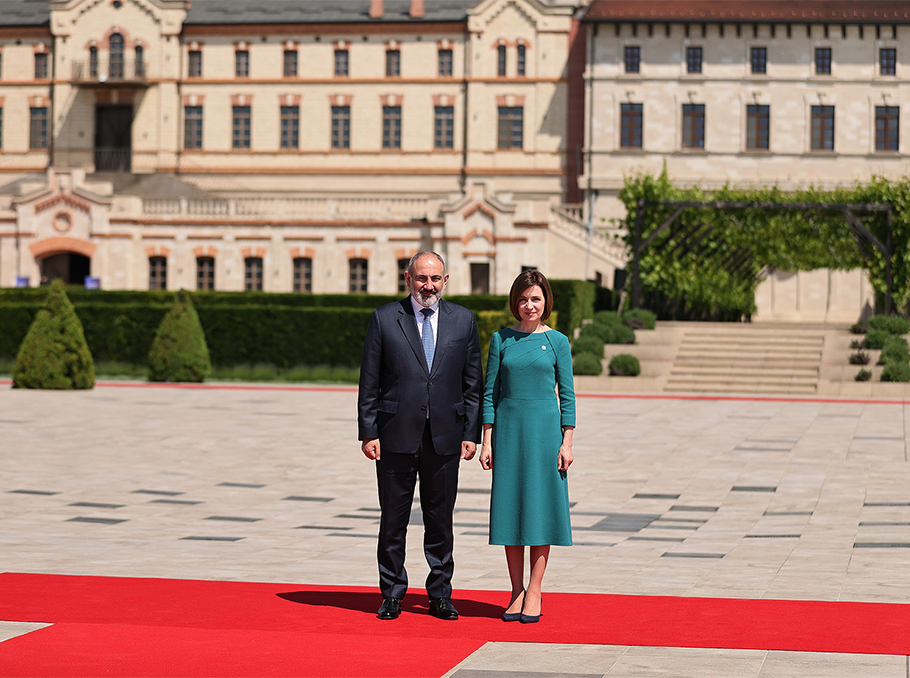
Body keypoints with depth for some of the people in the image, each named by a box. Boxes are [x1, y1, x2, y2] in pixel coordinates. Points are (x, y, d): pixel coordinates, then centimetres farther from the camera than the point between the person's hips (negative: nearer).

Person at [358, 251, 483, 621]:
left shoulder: (463, 320, 7)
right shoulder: (384, 319, 2)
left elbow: (472, 382, 8)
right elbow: (369, 383, 1)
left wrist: (471, 433, 1)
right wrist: (368, 433, -4)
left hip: (445, 438, 1)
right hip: (396, 437, -1)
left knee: (441, 520, 7)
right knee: (393, 520, 5)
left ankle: (440, 595, 18)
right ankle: (392, 594, 16)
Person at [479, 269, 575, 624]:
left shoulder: (557, 341, 2)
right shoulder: (501, 340, 5)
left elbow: (567, 395, 3)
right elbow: (490, 392, 6)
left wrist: (567, 442, -4)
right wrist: (487, 441, 1)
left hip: (545, 430, -1)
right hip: (508, 429, 1)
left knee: (541, 507, 0)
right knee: (510, 507, 3)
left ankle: (534, 591, 6)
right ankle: (516, 591, 11)